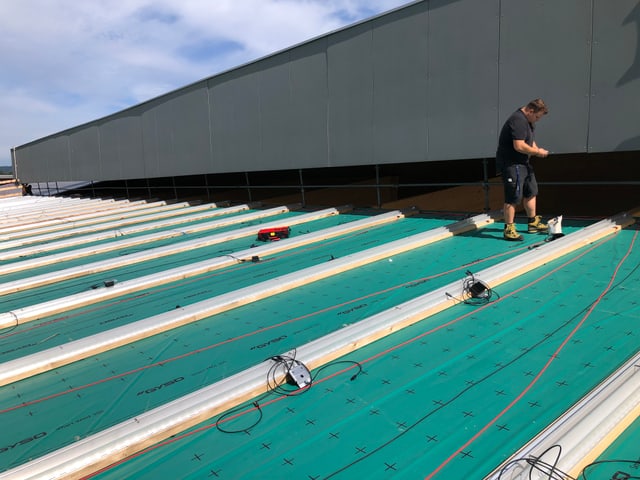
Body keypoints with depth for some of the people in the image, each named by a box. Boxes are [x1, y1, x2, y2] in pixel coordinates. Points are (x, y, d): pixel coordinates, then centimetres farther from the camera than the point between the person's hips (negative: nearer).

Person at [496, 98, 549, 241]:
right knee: (513, 197, -8)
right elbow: (519, 146, -29)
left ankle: (533, 223, 31)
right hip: (511, 164, -11)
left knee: (531, 192, 18)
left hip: (523, 162, 11)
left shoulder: (528, 121, 14)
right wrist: (537, 151, -16)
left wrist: (536, 149, 6)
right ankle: (508, 229, -1)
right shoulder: (518, 120, -21)